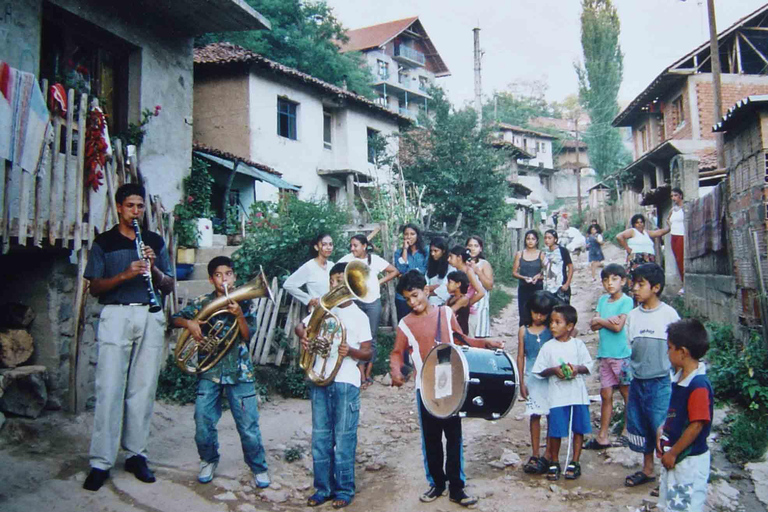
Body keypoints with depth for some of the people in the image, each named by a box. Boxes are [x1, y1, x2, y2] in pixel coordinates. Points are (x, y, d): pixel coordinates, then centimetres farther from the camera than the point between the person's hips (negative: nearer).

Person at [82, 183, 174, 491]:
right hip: (116, 316, -2)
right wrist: (126, 274, -16)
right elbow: (94, 288, 0)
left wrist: (154, 267, -7)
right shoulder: (104, 242, 7)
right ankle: (101, 463, 2)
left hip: (150, 318, 2)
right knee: (109, 389, -5)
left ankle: (136, 454, 15)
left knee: (143, 389, 4)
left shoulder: (155, 241, 14)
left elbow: (169, 287, 12)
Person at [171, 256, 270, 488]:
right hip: (209, 370, 2)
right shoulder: (202, 302, 4)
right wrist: (189, 323, -16)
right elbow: (175, 319, 4)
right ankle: (209, 460, 32)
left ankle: (259, 467, 17)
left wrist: (239, 315, -22)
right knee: (203, 424, 5)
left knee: (249, 426, -1)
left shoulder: (243, 303, 1)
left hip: (239, 371, -1)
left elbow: (248, 336, -6)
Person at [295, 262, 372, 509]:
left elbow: (367, 352, -5)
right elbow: (300, 326, 19)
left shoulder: (358, 316, -4)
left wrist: (350, 351, -25)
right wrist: (303, 336, -4)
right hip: (319, 380, 5)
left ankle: (344, 490, 15)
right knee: (320, 437, 11)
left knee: (343, 438, 2)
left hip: (345, 383, -4)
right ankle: (323, 487, 23)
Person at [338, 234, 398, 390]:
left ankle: (368, 374, 16)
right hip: (355, 302, 0)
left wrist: (379, 282, -5)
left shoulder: (375, 259, -1)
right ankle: (362, 376, 4)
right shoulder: (348, 258, -1)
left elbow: (395, 271, 3)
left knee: (371, 338, 5)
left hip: (373, 302, 0)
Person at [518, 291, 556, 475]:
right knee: (535, 416, 4)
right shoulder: (524, 331, 4)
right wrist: (521, 382, 3)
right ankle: (534, 455, 12)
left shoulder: (552, 331, -1)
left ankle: (548, 456, 10)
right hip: (532, 378, 1)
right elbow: (521, 357, 6)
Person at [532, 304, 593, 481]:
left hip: (578, 394, 1)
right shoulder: (548, 347, -1)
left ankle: (574, 463, 24)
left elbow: (588, 366, 4)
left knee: (578, 429, 8)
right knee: (555, 431, 2)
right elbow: (540, 371, 1)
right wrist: (553, 370, -16)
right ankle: (554, 463, 20)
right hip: (557, 396, -1)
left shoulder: (578, 344, 1)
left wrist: (577, 369, -15)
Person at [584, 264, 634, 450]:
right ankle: (602, 436, 15)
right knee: (606, 394, 9)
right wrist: (608, 320, -12)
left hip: (622, 355, -5)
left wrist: (600, 320, -3)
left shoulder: (626, 301, -7)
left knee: (627, 394, 5)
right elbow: (593, 325, 4)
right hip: (604, 354, 6)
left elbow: (618, 326, -16)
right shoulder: (602, 300, 10)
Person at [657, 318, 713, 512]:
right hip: (674, 456, 9)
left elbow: (697, 425, -24)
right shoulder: (679, 378, 3)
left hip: (689, 460, -9)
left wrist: (673, 453, -17)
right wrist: (662, 431, 4)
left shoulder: (699, 385, -25)